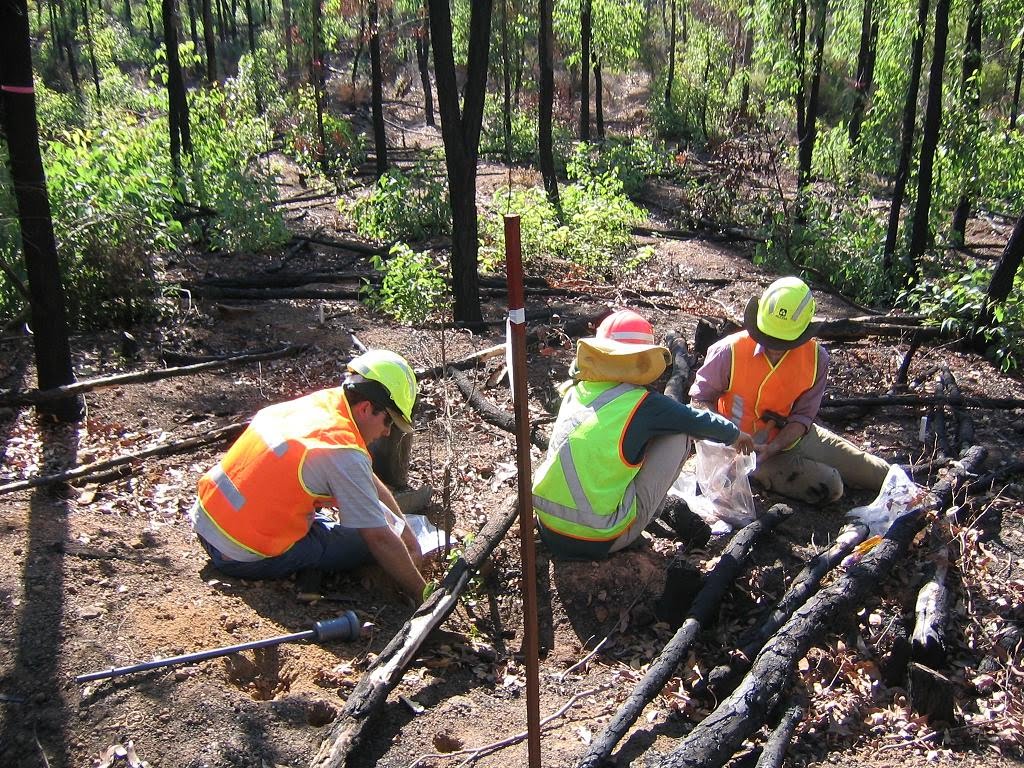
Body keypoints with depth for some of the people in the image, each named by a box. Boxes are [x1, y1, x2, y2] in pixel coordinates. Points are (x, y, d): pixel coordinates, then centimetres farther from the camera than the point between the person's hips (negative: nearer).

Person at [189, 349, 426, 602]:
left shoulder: (320, 401, 2)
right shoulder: (344, 453, -23)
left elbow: (370, 482, 13)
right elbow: (381, 539, -18)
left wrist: (404, 529, 14)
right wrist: (420, 593, -7)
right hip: (245, 559, -8)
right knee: (371, 537, -4)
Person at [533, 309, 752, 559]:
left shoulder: (576, 391, 6)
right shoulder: (645, 406, -8)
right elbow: (700, 422, 8)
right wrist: (736, 434, 31)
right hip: (600, 541, -6)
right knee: (679, 435, 4)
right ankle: (648, 515, 17)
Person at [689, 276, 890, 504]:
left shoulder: (816, 357, -13)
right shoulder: (730, 352, -23)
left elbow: (803, 415, -10)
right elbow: (700, 399, -13)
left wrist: (772, 448, -26)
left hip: (794, 435, 4)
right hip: (750, 446, -4)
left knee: (880, 474, 5)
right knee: (828, 487, -22)